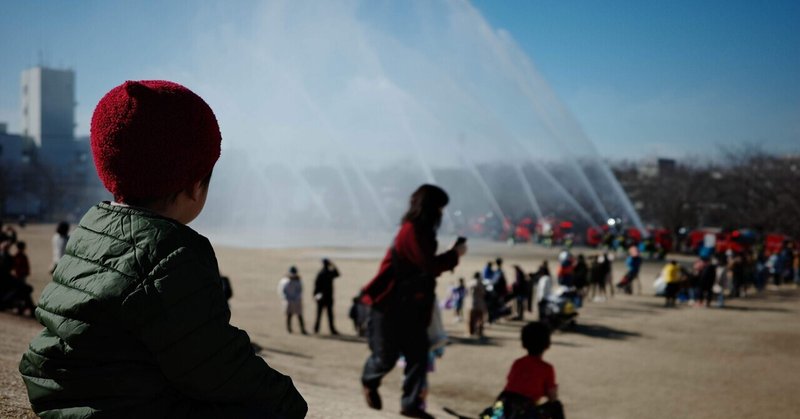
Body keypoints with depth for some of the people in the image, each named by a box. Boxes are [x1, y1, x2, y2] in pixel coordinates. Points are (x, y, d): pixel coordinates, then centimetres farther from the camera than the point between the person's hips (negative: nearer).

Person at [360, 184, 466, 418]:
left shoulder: (421, 231, 11)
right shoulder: (412, 231, -20)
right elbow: (430, 266, -23)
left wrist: (450, 256, 2)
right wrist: (455, 254, -10)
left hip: (411, 307, 9)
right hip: (390, 305, -9)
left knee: (418, 356, 3)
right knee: (386, 356, 4)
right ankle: (369, 382, 35)